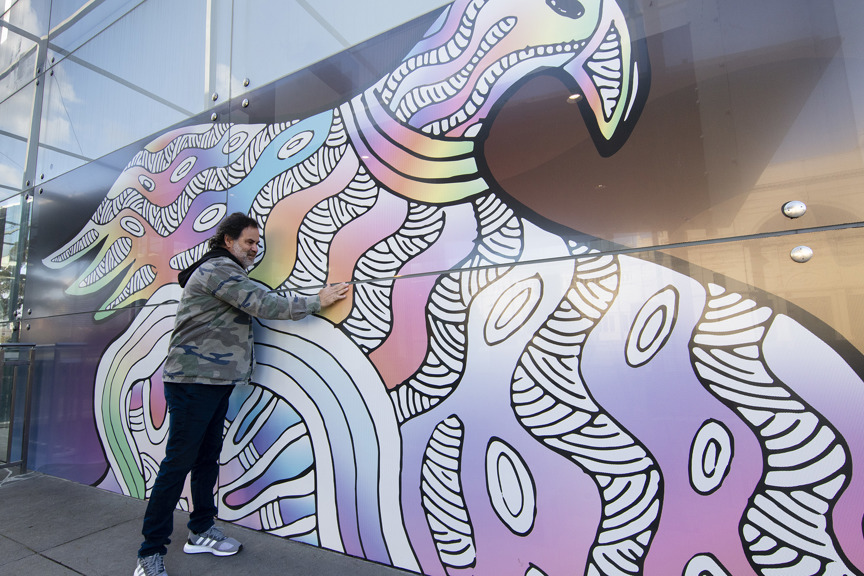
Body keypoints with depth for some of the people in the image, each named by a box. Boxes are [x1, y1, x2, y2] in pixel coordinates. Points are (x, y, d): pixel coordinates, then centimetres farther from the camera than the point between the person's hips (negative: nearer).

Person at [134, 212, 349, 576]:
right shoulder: (218, 268, -13)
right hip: (193, 380, -10)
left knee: (208, 457, 14)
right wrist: (318, 301, -13)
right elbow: (265, 305, -19)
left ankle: (201, 531, 27)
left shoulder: (226, 273, 21)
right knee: (179, 462, -5)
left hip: (215, 381, 10)